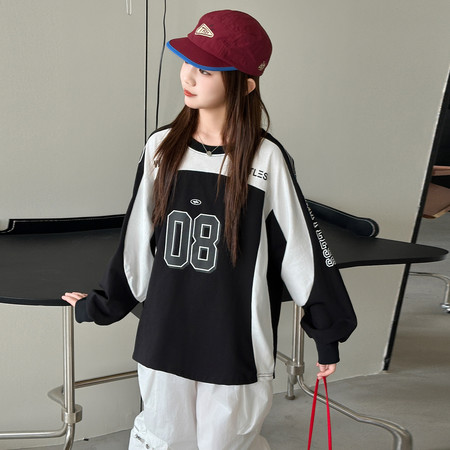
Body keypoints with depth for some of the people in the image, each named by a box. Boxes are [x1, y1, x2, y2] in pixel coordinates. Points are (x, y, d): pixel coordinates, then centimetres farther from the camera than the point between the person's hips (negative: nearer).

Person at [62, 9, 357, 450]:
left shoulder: (267, 159, -10)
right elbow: (138, 237, 10)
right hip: (164, 337, 3)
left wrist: (327, 332, 0)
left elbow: (301, 248, -4)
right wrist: (102, 305, 17)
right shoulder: (161, 148, 0)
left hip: (237, 344, -3)